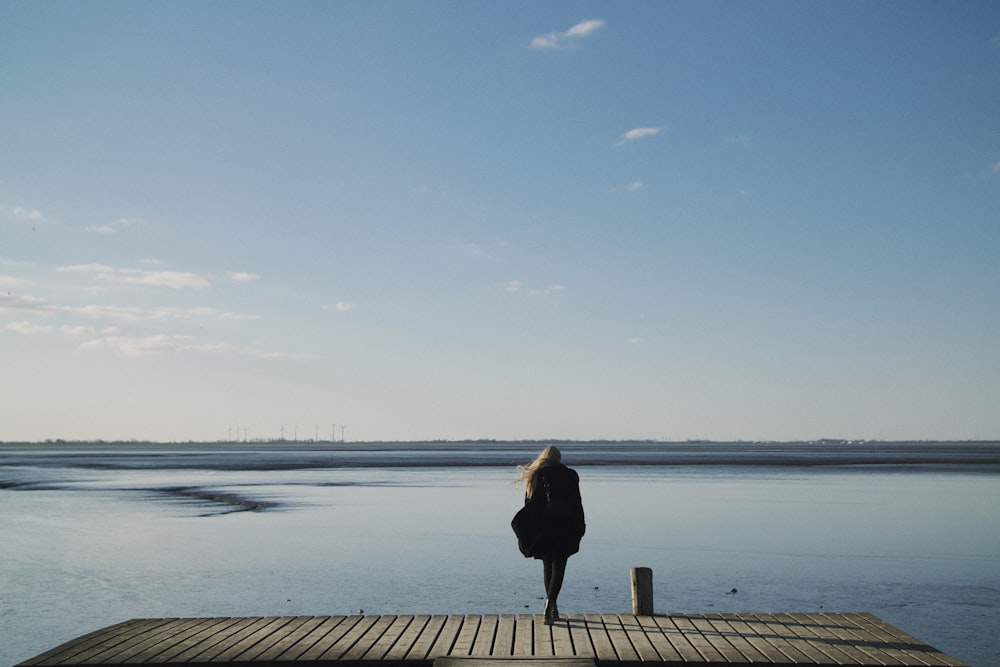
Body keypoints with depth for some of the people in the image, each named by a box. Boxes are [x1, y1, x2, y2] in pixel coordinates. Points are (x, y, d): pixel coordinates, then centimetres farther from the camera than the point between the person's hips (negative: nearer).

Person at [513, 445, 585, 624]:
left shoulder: (535, 476, 3)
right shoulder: (570, 475, 0)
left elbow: (530, 504, 1)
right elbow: (577, 503, -1)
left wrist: (527, 532, 5)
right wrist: (580, 528, 7)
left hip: (542, 528, 2)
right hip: (564, 529, -2)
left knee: (547, 566, 15)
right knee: (558, 567, 2)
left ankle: (552, 609, 22)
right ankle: (550, 601, -21)